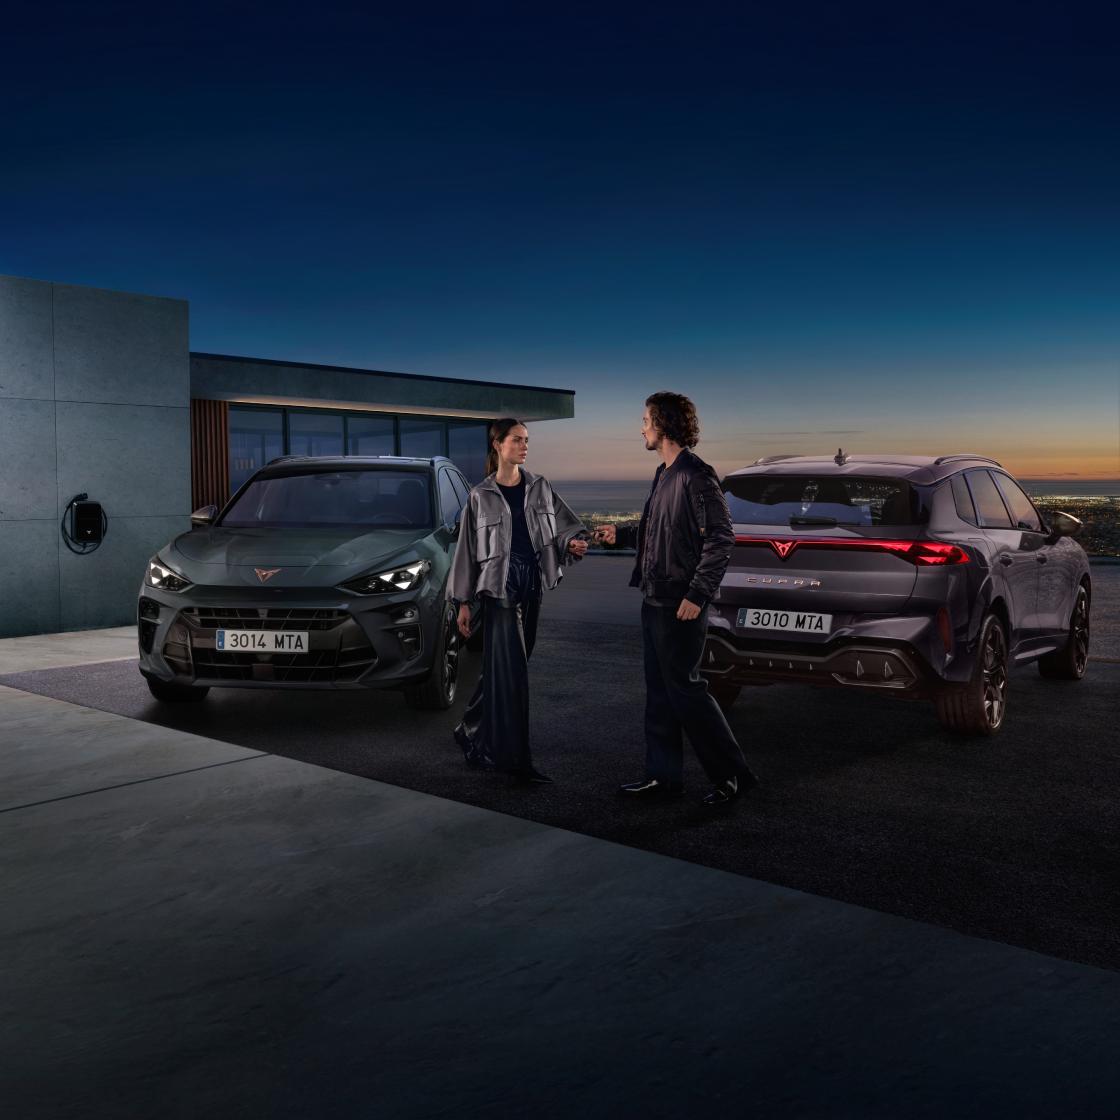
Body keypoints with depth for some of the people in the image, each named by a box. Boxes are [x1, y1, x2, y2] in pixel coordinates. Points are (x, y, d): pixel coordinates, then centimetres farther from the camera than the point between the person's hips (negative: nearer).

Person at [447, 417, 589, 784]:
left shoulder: (540, 488, 9)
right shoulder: (481, 496, 0)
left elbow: (564, 525, 9)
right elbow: (468, 550, 2)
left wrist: (572, 543, -15)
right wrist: (463, 602, 0)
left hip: (531, 587, 4)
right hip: (499, 588, -4)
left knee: (501, 669, 11)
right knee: (510, 671, -9)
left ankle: (474, 734, 31)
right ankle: (514, 757, -5)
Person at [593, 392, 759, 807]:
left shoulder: (696, 476, -15)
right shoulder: (663, 474, 14)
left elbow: (721, 538, -19)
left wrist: (697, 593, -22)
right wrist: (620, 534, 27)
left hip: (680, 605, -9)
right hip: (655, 601, 9)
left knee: (684, 688, -4)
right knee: (659, 691, 12)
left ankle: (732, 774, 8)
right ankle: (663, 776, 21)